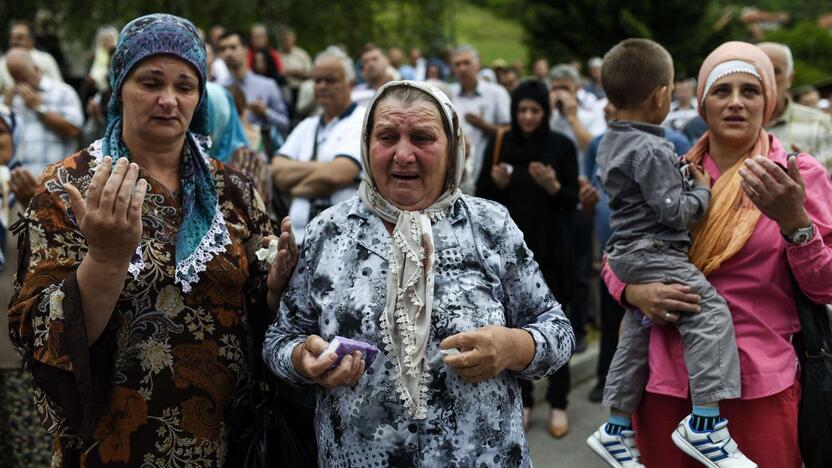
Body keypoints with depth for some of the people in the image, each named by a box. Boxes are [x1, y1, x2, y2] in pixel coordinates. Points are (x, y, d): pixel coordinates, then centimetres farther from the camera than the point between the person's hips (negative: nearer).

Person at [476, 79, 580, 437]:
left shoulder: (562, 145, -3)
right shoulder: (499, 144, 2)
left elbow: (573, 201, -3)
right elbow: (481, 195, 5)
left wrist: (553, 186, -22)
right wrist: (496, 183, -15)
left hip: (551, 247, -1)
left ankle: (558, 402, 14)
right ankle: (522, 399, 19)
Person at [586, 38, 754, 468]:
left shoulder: (610, 144, 13)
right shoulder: (652, 151, -18)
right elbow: (674, 212, -19)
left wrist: (679, 178, 19)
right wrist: (702, 191, -3)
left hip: (626, 251, 10)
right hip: (655, 253, -10)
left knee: (636, 336, 15)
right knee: (711, 315, -14)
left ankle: (616, 430, 24)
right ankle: (705, 424, -19)